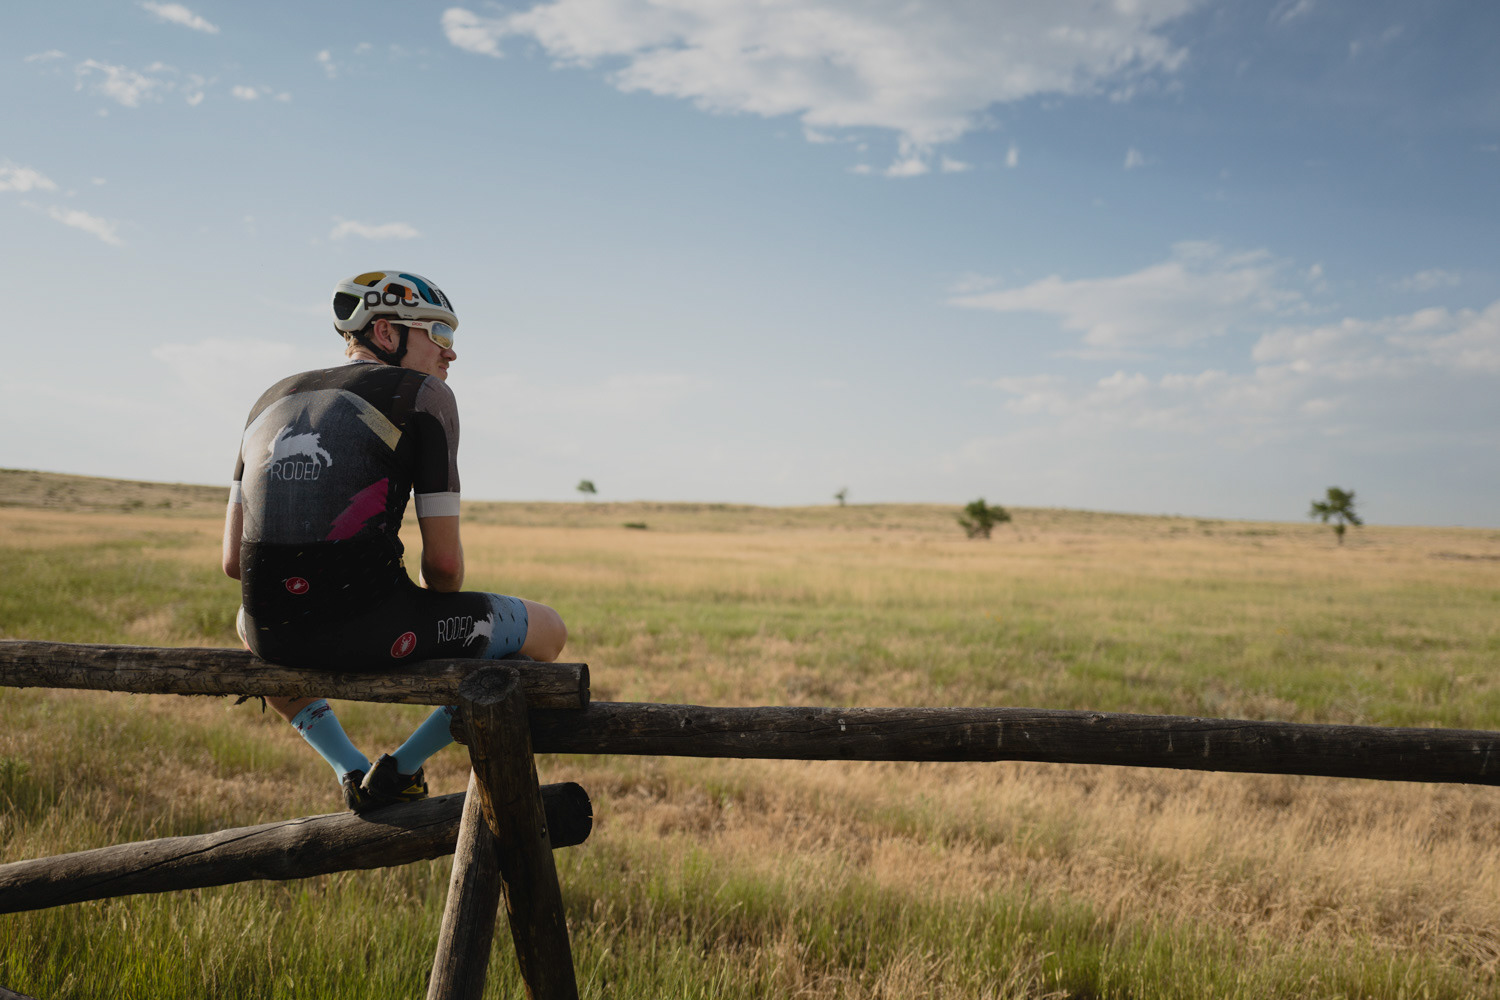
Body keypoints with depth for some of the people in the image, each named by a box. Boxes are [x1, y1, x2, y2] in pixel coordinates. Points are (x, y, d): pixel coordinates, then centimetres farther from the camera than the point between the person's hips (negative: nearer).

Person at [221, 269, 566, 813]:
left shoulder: (273, 398, 18)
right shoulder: (424, 394, 1)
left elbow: (233, 559, 15)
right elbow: (444, 563, -5)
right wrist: (440, 623, 17)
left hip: (276, 633, 6)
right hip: (368, 629, -6)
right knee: (547, 630, 14)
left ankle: (351, 770, 28)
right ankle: (400, 769, 15)